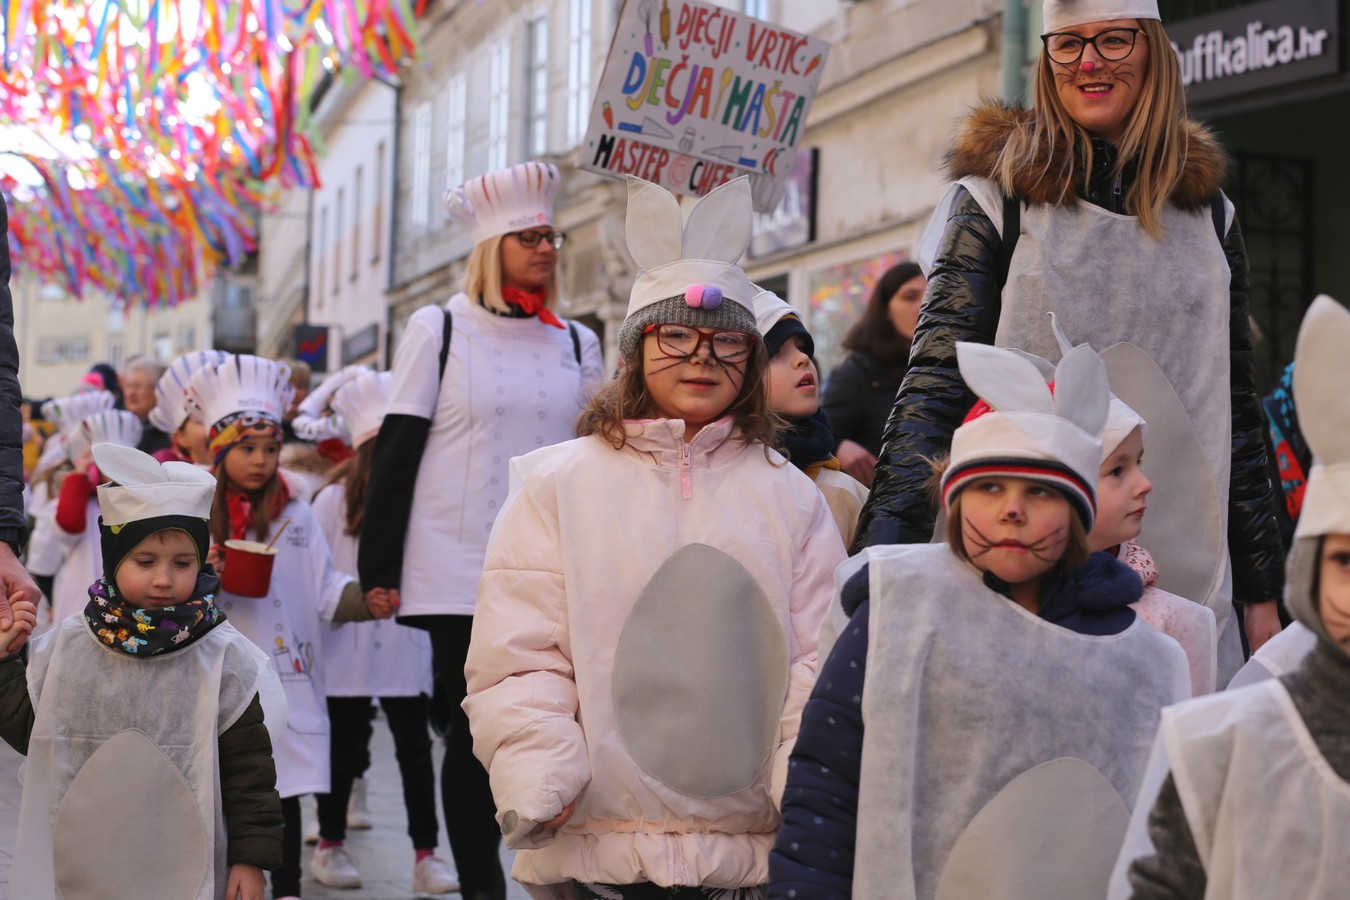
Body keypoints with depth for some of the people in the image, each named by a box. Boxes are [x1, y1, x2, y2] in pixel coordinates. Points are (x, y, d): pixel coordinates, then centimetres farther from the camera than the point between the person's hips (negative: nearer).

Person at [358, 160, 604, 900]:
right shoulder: (438, 330, 1)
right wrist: (379, 570, -6)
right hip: (459, 573, -2)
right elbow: (397, 452, -1)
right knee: (476, 733, 3)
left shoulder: (576, 343, 10)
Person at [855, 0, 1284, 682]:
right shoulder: (997, 199, 0)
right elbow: (935, 383, -6)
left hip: (1185, 589, 3)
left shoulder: (1207, 212, 11)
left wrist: (1263, 597, 14)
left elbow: (1236, 407, 15)